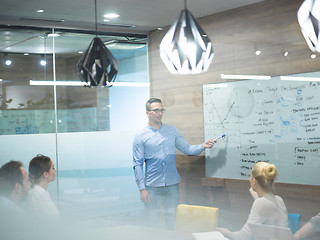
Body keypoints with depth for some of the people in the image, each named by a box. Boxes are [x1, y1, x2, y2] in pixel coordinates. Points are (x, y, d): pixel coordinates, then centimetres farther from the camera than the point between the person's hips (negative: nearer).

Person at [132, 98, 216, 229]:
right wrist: (142, 188, -9)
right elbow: (138, 164, -2)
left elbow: (187, 149, 8)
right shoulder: (141, 136, 0)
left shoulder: (172, 131, 9)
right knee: (153, 222, 3)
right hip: (152, 187, -2)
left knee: (172, 222, 7)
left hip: (172, 185, 3)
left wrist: (203, 146, -12)